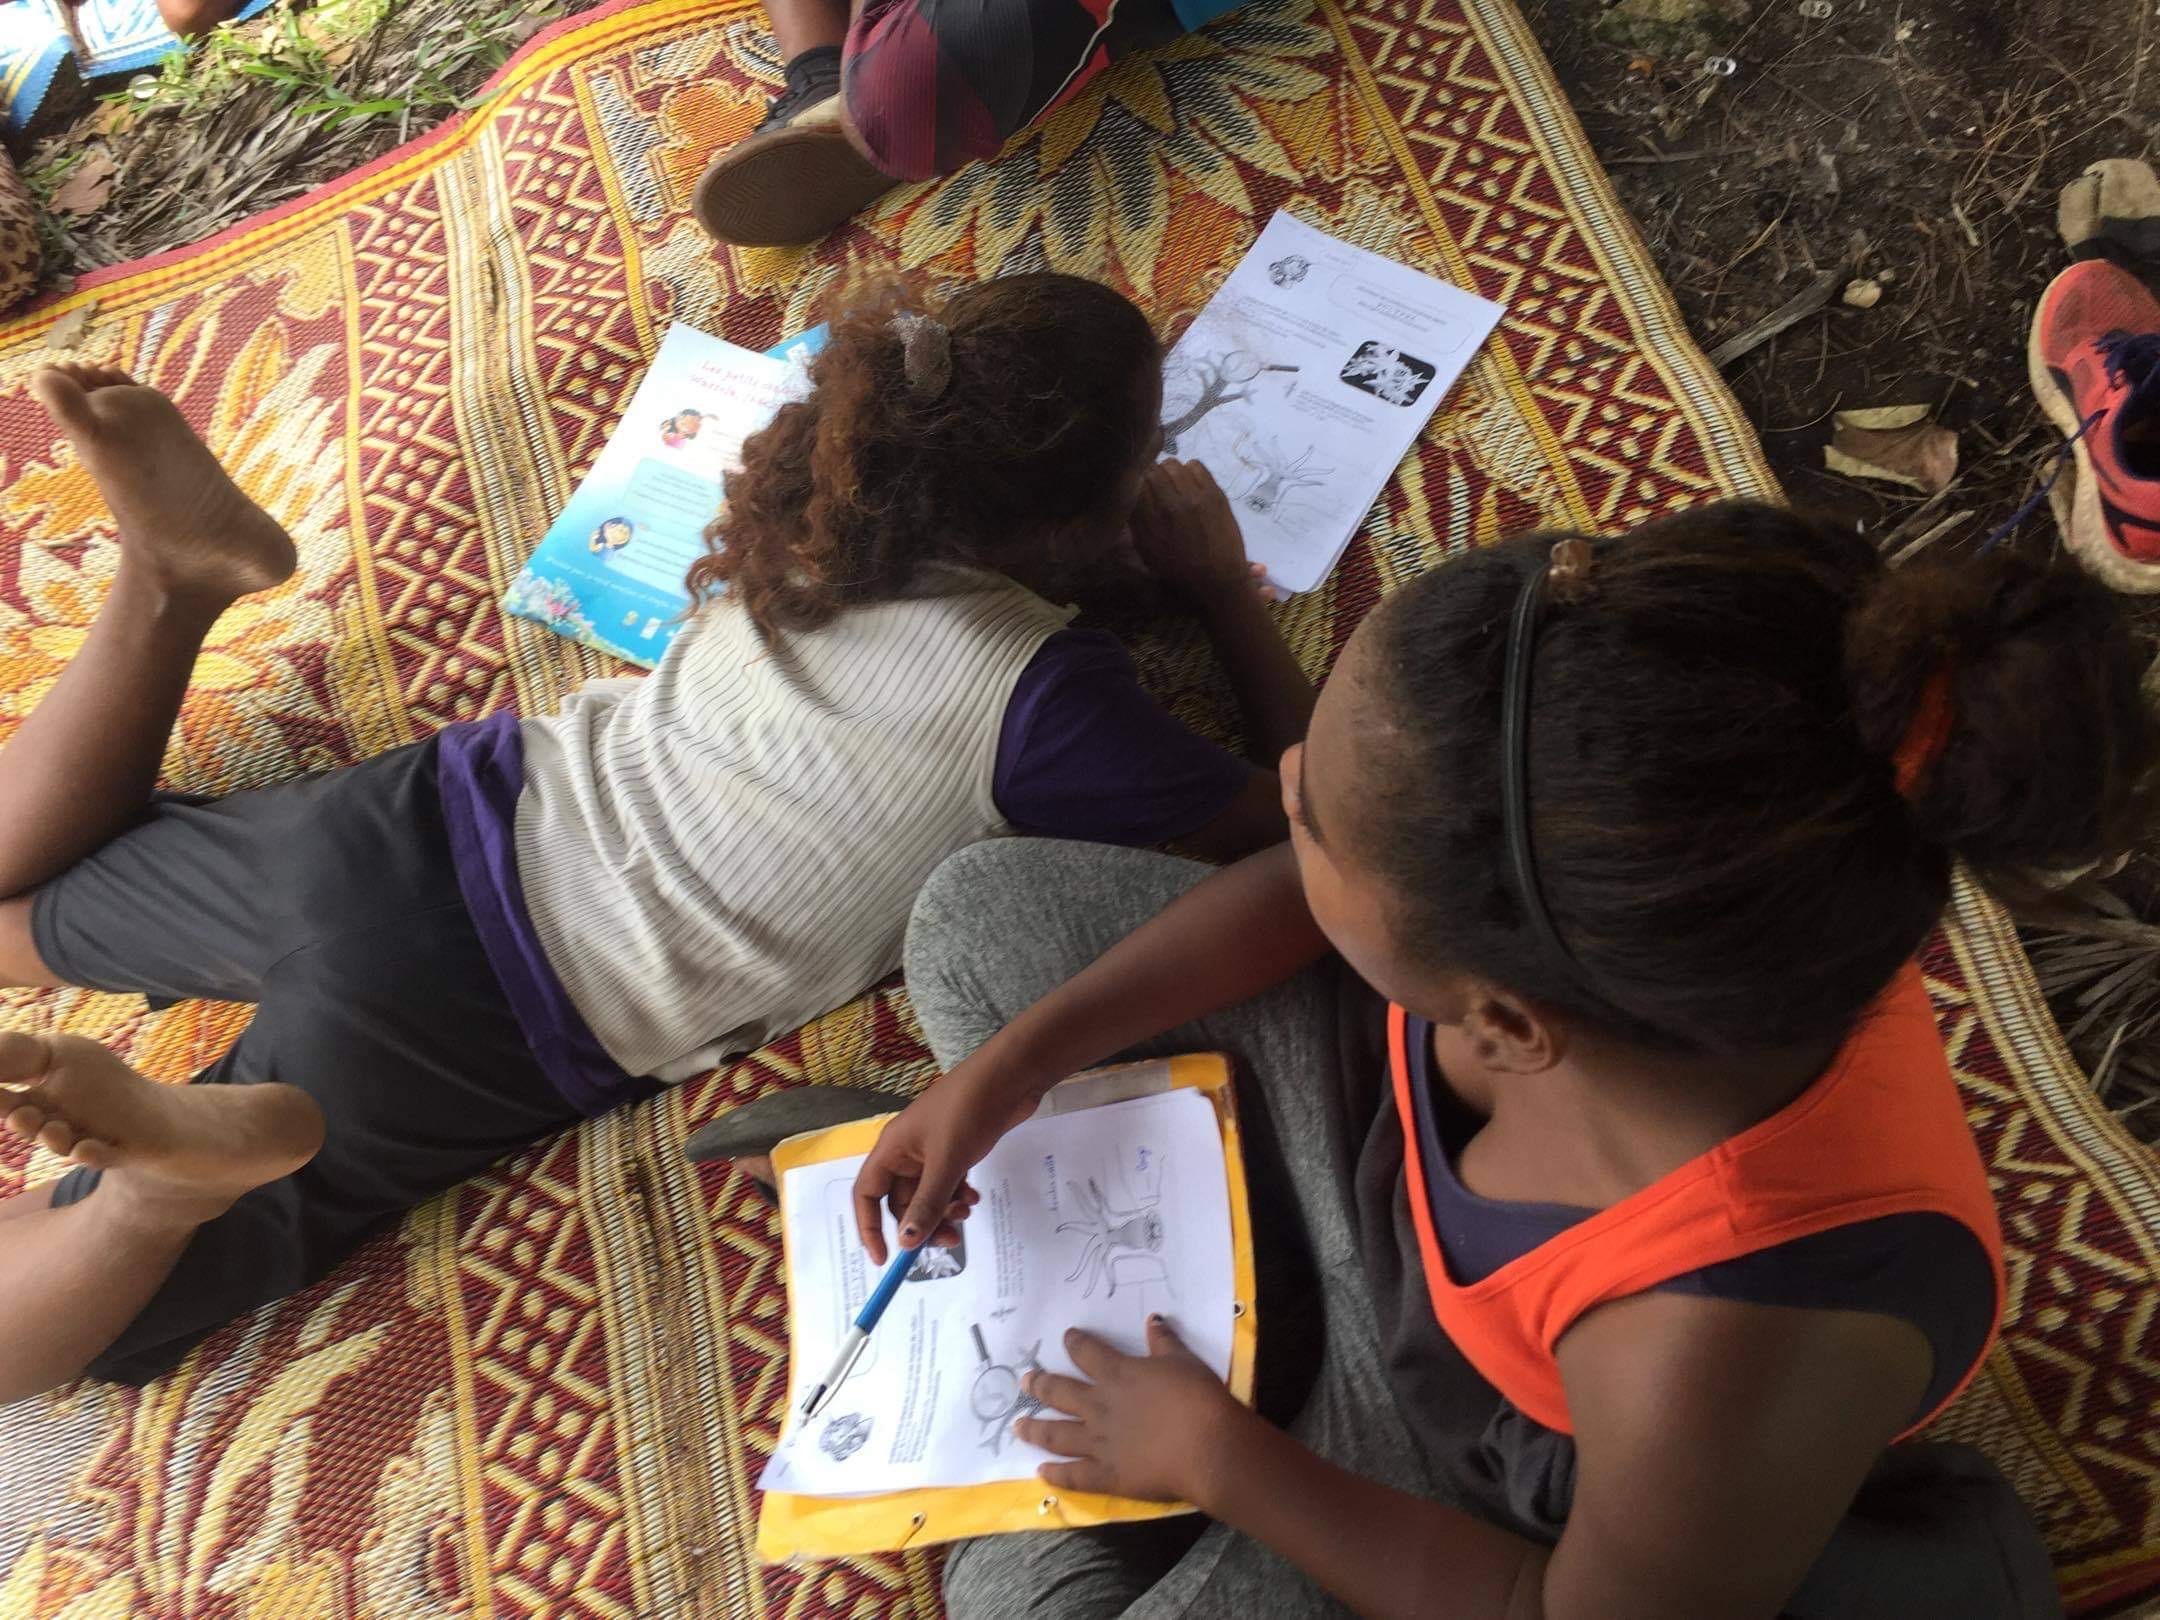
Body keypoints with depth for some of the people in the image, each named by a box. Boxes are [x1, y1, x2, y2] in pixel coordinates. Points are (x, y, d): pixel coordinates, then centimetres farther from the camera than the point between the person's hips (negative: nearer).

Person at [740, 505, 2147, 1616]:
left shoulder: (1720, 1372, -45)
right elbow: (1298, 893, -11)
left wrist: (1215, 1461, -10)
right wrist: (1014, 1062, -10)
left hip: (1481, 1461, -3)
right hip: (1385, 1119, 4)